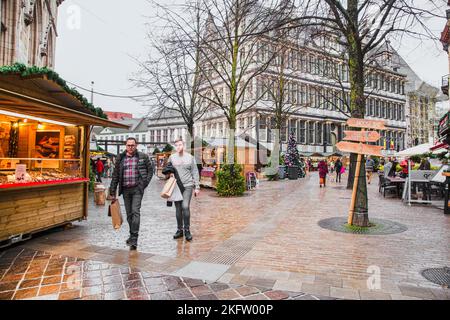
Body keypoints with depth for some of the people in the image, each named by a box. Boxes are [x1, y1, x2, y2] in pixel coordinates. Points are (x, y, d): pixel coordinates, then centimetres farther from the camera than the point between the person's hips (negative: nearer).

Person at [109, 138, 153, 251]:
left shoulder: (143, 157, 1)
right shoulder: (120, 158, 7)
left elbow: (150, 170, 10)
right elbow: (115, 175, 9)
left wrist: (145, 182, -2)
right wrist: (112, 192, 6)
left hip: (137, 188, -3)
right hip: (125, 189, 3)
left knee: (135, 211, -13)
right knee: (129, 213, 11)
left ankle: (134, 239, -11)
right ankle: (132, 235, 29)